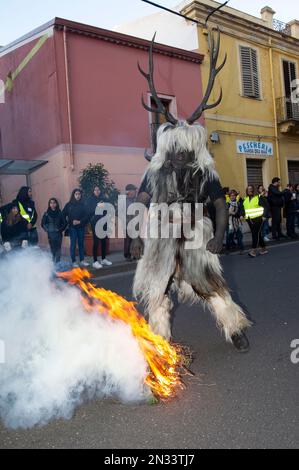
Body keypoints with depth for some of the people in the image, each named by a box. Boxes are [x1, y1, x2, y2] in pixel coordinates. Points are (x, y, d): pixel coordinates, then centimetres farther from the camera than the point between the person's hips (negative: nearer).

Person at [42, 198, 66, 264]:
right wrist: (47, 229, -3)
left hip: (58, 234, 0)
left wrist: (60, 229, -3)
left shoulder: (60, 213, 3)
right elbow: (43, 224, 9)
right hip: (50, 234, 0)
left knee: (58, 249, -5)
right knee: (52, 249, 2)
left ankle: (57, 262, -4)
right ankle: (53, 262, 9)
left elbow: (64, 223, 8)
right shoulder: (46, 214, 4)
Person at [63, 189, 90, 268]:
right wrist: (68, 222, -2)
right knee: (73, 244, -2)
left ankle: (82, 260, 15)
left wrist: (80, 221, -11)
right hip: (72, 227, -2)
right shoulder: (69, 205, 2)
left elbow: (87, 216, 0)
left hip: (81, 227, 2)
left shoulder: (83, 205, 5)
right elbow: (63, 214, 3)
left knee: (81, 243, 7)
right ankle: (73, 262, 3)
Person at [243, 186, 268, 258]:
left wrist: (263, 216, -15)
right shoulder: (245, 199, 13)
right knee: (257, 234, 10)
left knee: (256, 234, -13)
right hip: (249, 219, 6)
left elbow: (265, 207, -5)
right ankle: (264, 249, 22)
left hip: (258, 219, -6)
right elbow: (243, 208, 19)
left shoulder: (259, 197, -3)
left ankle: (254, 251, -16)